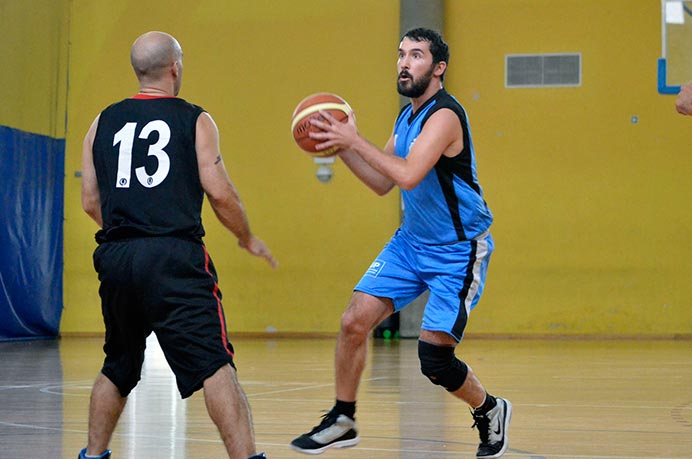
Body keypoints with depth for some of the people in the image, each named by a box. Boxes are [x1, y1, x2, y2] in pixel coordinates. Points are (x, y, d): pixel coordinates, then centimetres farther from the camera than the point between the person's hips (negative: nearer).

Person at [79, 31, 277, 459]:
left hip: (115, 260, 5)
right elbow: (219, 192, -4)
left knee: (117, 368, 22)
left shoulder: (103, 123, 14)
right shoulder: (195, 121, 3)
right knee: (215, 366, -10)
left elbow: (90, 203, 14)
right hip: (174, 256, -5)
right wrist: (248, 239, 12)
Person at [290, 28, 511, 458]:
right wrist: (342, 146, 1)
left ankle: (490, 411, 19)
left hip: (458, 251, -8)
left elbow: (408, 175, -34)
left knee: (434, 357, -10)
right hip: (411, 241, 8)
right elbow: (382, 183, 13)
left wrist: (355, 140, -28)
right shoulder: (407, 116, 8)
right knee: (354, 322, -4)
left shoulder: (445, 114, -21)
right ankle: (342, 421, 11)